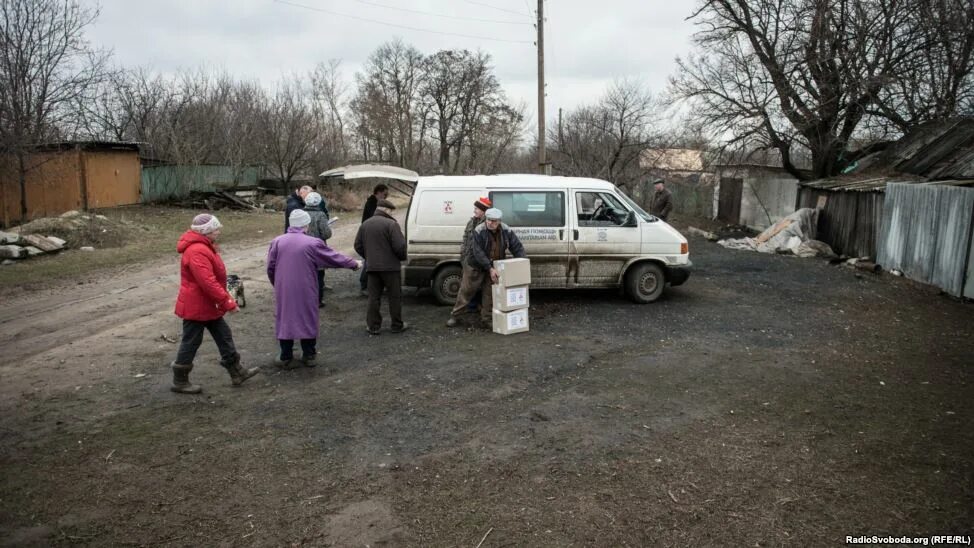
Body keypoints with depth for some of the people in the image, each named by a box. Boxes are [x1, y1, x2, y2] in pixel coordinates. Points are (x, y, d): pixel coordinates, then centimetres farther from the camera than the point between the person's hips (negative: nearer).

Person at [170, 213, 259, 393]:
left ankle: (237, 372, 22)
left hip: (208, 305, 10)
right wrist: (228, 303, -25)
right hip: (197, 306, -10)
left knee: (224, 336, 14)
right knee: (191, 342, 3)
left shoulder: (204, 246, 10)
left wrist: (225, 299, 17)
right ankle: (180, 381, 18)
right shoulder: (197, 252, -25)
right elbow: (208, 283, -30)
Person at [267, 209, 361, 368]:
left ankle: (285, 357, 17)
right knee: (307, 320, 11)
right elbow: (334, 257, 1)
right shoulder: (312, 243, -8)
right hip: (305, 291, -2)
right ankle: (309, 355, 20)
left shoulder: (277, 242, -1)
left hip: (283, 291, 2)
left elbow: (270, 268, 3)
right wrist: (354, 264, 16)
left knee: (284, 320, 12)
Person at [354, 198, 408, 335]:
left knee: (374, 297, 11)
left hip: (372, 267, 6)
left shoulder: (364, 225, 10)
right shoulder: (391, 224, -12)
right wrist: (402, 257, 1)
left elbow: (358, 246, 12)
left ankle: (373, 326, 12)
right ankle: (397, 325, 13)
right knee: (395, 296, 7)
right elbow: (400, 246, -18)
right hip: (390, 266, -5)